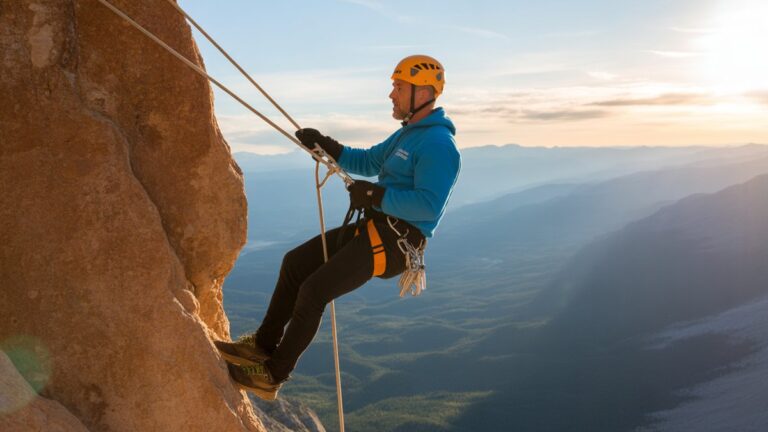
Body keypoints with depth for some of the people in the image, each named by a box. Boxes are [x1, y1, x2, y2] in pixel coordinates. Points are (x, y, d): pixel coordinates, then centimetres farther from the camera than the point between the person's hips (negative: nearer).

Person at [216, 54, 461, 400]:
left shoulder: (438, 144, -16)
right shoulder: (408, 133, 17)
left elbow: (429, 206, -26)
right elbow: (368, 161, 25)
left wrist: (374, 194, -25)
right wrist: (327, 147, 10)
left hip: (396, 241, -10)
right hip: (375, 227, 10)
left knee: (313, 291, -13)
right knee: (295, 262, 9)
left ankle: (273, 376, 2)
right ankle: (263, 345, 17)